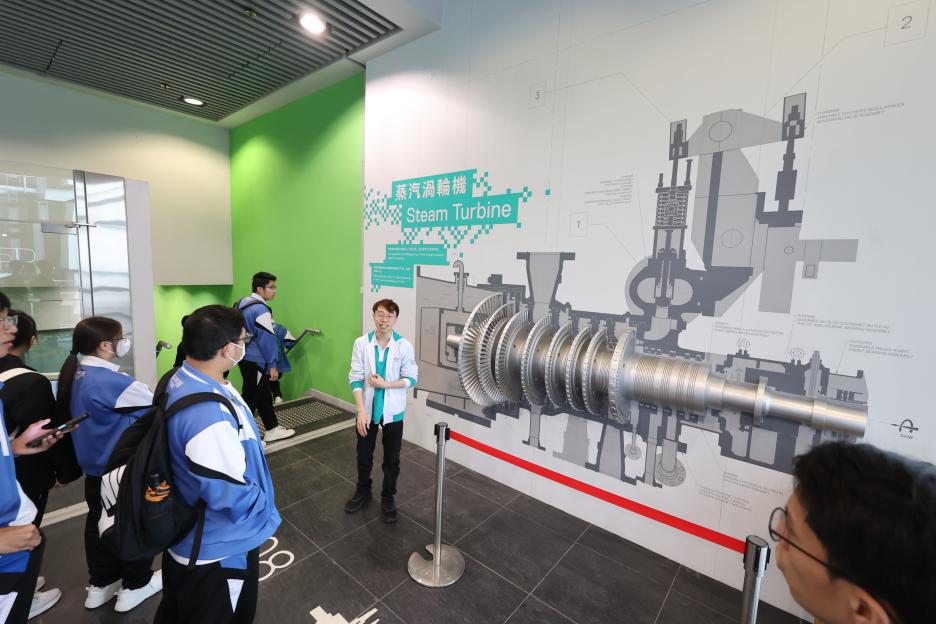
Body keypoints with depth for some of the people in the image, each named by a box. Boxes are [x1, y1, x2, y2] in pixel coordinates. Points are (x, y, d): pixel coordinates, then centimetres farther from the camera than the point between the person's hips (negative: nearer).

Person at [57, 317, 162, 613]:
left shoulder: (76, 375, 0)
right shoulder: (112, 381, -28)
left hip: (94, 467, 8)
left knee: (99, 521, 22)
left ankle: (100, 584, 39)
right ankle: (135, 586, 28)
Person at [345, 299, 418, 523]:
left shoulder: (404, 346, -13)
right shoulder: (361, 343, -11)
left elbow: (412, 378, -9)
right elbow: (355, 378, -9)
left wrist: (386, 384, -22)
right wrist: (361, 410, -15)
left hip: (393, 411, -1)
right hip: (368, 409, 1)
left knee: (391, 459, 13)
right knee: (364, 455, 20)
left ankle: (388, 498, 36)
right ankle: (363, 491, 46)